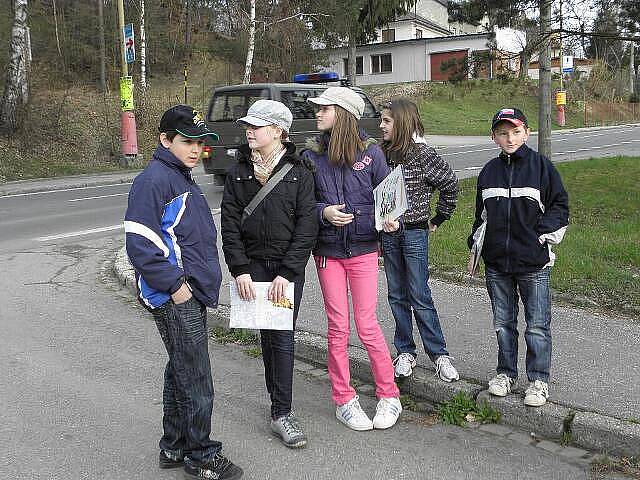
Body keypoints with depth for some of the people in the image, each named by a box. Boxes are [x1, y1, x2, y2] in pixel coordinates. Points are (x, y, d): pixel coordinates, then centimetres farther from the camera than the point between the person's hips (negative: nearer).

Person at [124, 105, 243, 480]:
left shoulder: (183, 178, 17)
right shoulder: (153, 180, -14)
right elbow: (140, 245, -21)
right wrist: (175, 285, -18)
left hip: (192, 295, 10)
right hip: (175, 298, -10)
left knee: (181, 372, 17)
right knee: (196, 379, -2)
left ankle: (175, 447, 30)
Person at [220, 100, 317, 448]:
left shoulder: (299, 173, -3)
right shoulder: (238, 173, 4)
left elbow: (306, 227, -7)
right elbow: (230, 225, 1)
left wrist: (287, 273, -14)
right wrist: (240, 269, -9)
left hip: (288, 268, -2)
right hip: (253, 266, 2)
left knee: (282, 337, -5)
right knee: (267, 335, 8)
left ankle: (281, 413, 2)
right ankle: (279, 403, 21)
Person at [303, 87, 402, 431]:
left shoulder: (370, 152, -4)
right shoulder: (312, 155, 1)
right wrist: (324, 212, -15)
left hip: (363, 250, -2)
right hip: (327, 251, 2)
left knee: (367, 325, -1)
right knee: (338, 327, 6)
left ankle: (389, 396, 17)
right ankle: (344, 400, 20)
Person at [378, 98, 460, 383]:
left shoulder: (422, 154, -9)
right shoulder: (383, 154, 6)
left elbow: (450, 183, -5)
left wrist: (439, 219, 0)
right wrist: (380, 226, 7)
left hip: (415, 232, -5)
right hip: (388, 232, 5)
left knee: (420, 297, -3)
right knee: (397, 295, 9)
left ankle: (439, 354, 8)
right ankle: (405, 352, 19)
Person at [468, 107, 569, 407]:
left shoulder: (541, 166, -2)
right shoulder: (489, 172, 10)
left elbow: (560, 205, 1)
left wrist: (542, 234, -9)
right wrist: (475, 247, 15)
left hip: (533, 262, -4)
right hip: (496, 262, 4)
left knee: (537, 325, 2)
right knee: (503, 322, 14)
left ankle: (539, 380, 17)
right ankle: (506, 372, 29)